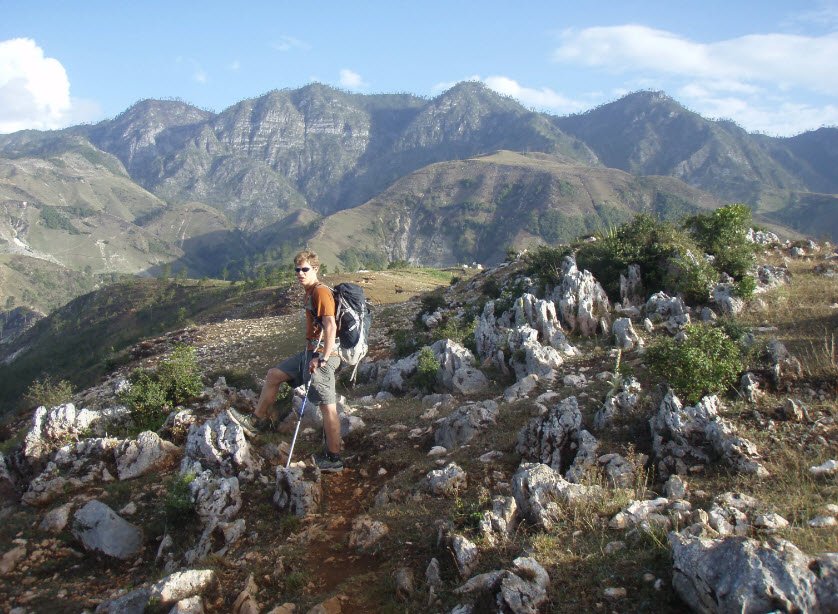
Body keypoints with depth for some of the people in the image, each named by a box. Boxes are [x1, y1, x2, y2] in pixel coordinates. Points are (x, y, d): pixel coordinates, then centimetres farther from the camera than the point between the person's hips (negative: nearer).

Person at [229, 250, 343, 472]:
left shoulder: (321, 291, -16)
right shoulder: (310, 292, 14)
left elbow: (331, 326, -26)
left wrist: (323, 358, -28)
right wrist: (311, 353, 19)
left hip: (321, 356, -10)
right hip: (310, 353, 10)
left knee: (328, 407, -4)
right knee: (273, 374, 17)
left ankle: (333, 459, 4)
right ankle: (258, 420, 31)